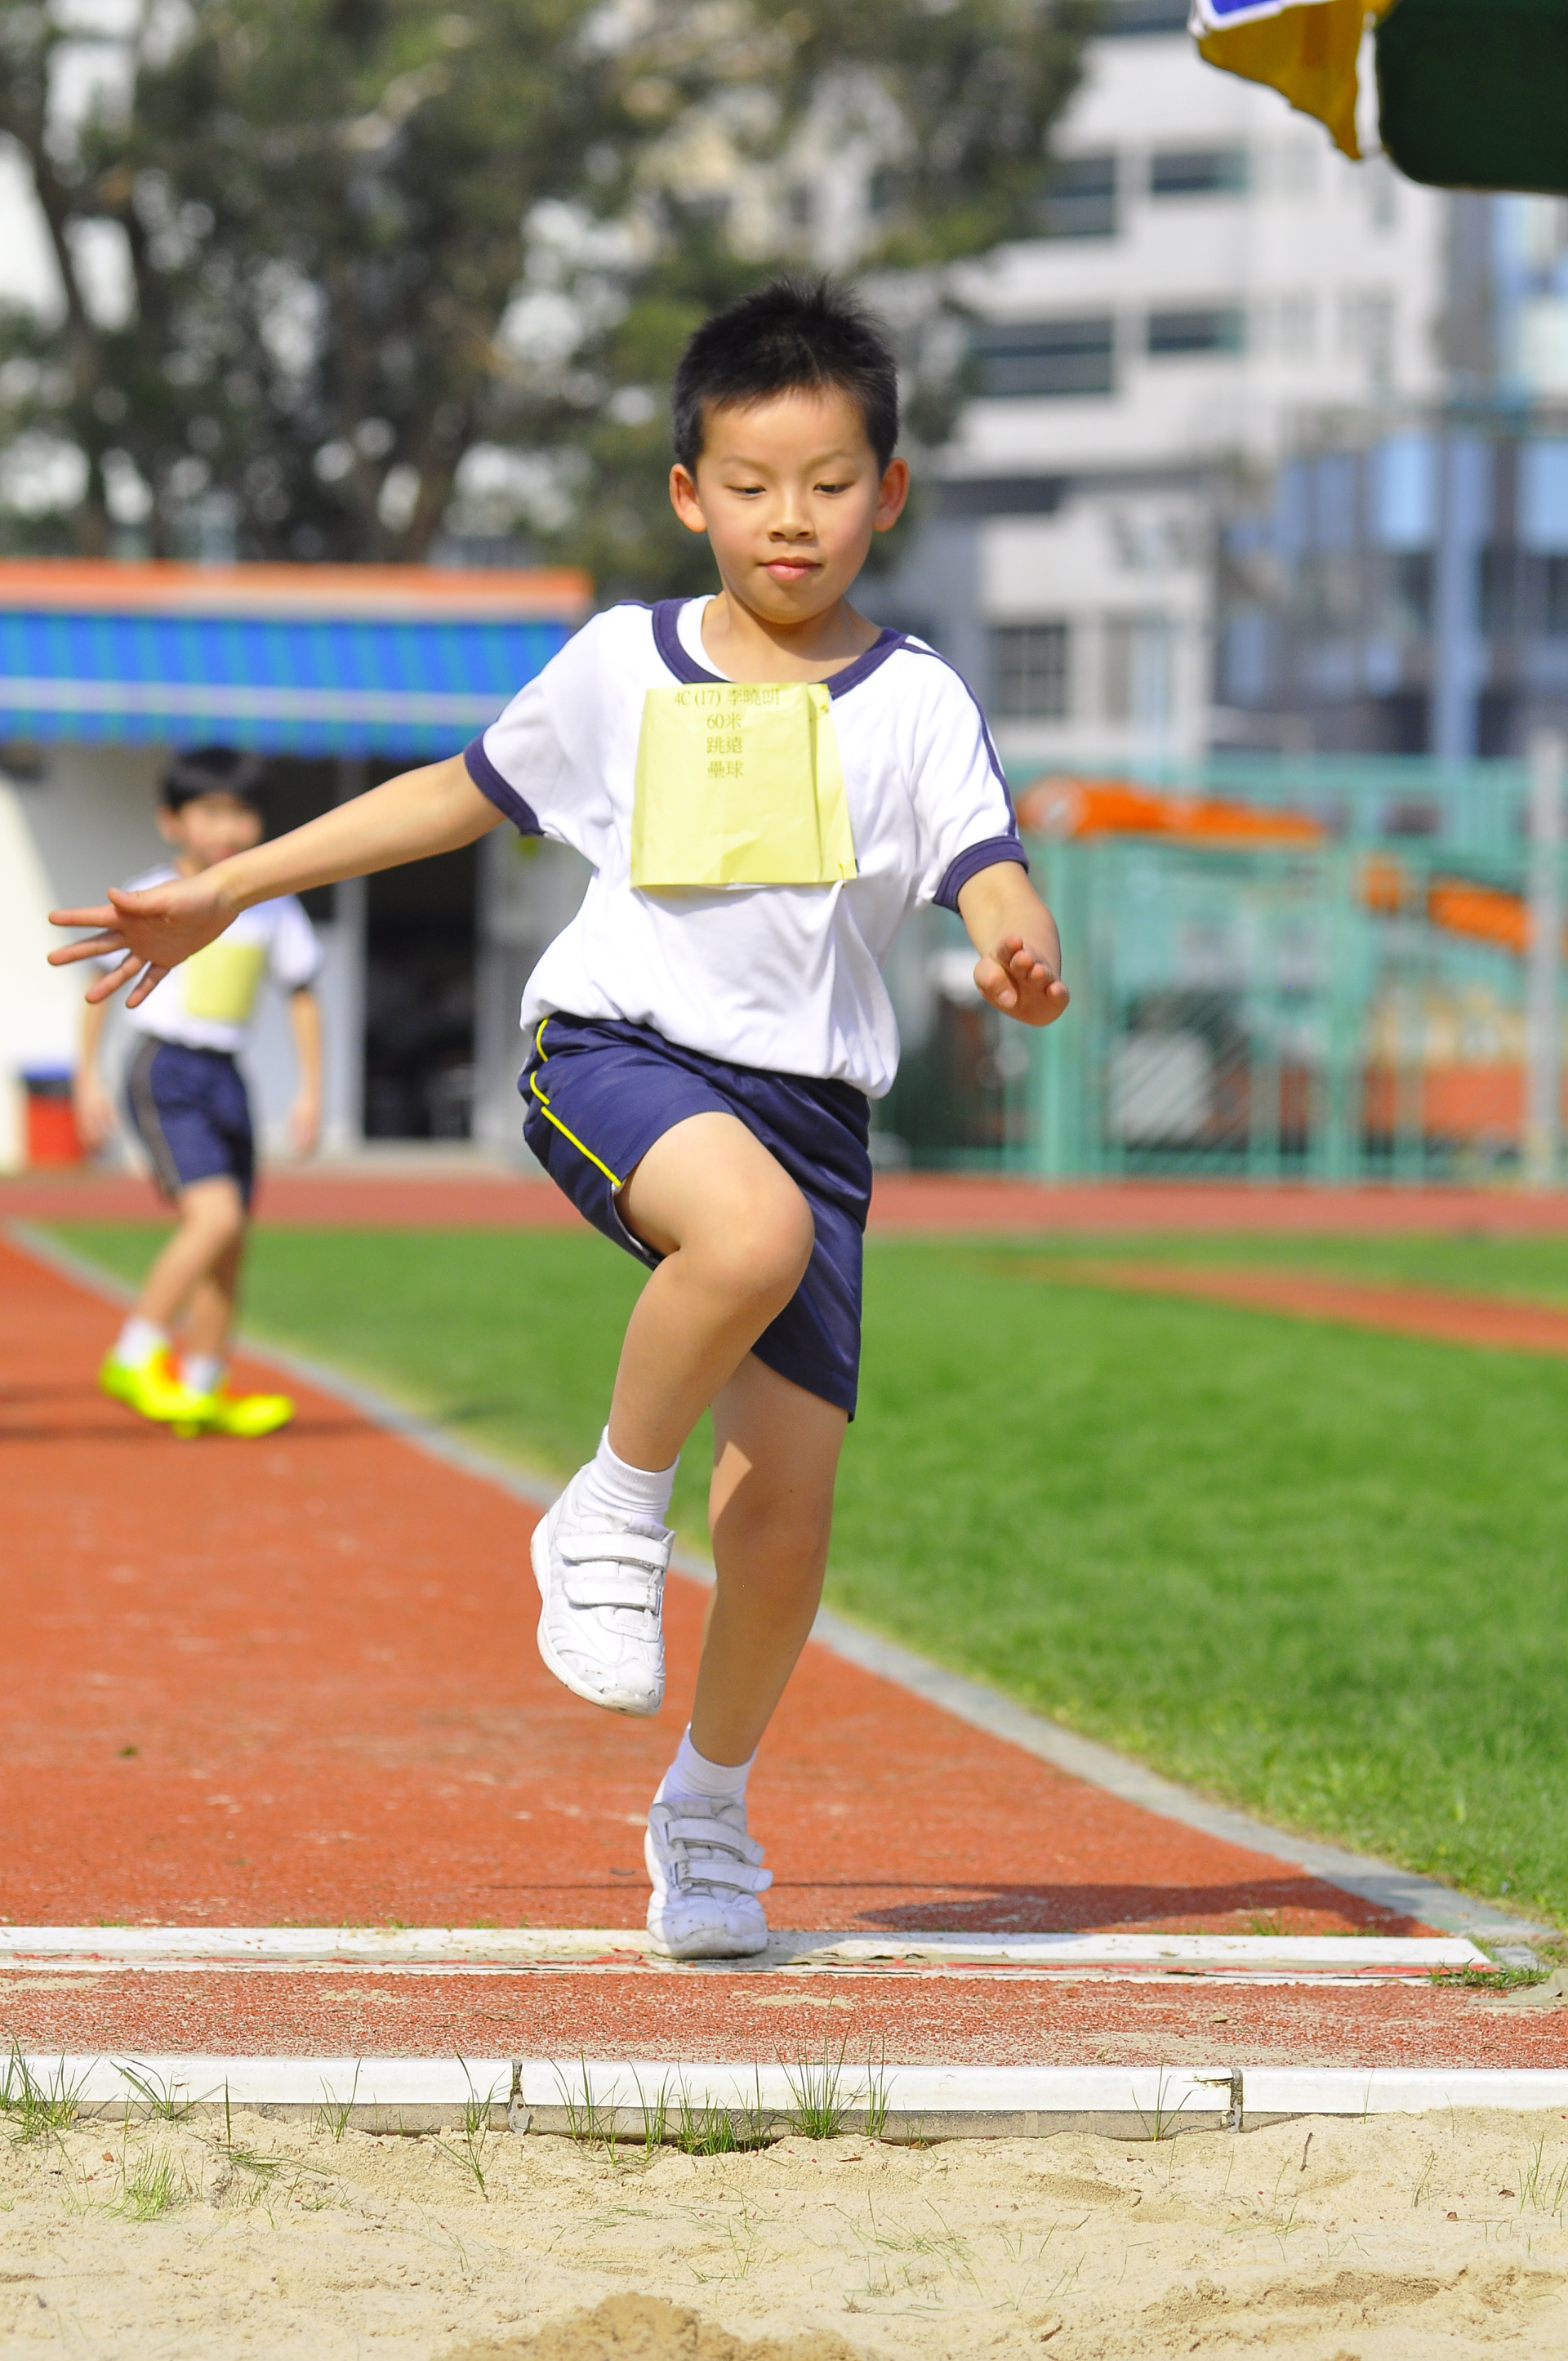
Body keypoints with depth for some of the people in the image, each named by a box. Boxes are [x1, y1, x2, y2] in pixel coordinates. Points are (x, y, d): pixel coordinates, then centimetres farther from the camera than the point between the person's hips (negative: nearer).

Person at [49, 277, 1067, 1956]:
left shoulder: (912, 701, 4)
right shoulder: (623, 667, 7)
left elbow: (988, 871, -7)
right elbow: (459, 796, 19)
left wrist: (1020, 956, -33)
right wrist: (225, 893, 21)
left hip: (809, 1101, 2)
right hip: (615, 1047, -1)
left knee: (788, 1496, -2)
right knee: (749, 1233, -37)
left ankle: (707, 1803, 22)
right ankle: (611, 1511, -13)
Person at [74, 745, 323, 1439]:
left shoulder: (272, 907, 6)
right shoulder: (151, 899, -5)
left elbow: (301, 993, 15)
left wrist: (312, 1089, 9)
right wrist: (88, 1079, -2)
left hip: (225, 1079, 6)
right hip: (164, 1071, -6)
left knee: (228, 1248, 6)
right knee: (215, 1214, -23)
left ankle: (201, 1389, 17)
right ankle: (133, 1357, -15)